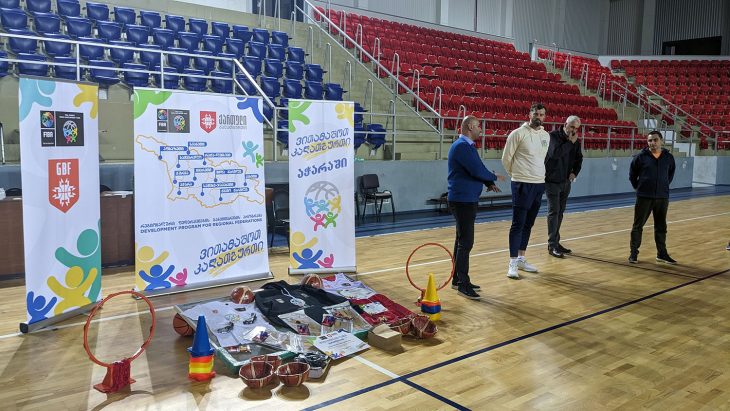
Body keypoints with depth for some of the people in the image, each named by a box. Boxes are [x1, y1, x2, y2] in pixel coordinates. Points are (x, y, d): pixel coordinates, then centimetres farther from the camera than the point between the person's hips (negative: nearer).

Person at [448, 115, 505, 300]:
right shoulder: (462, 146, -18)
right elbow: (477, 170, -24)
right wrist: (495, 177, -6)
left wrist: (489, 183, 1)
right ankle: (463, 284, -3)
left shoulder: (467, 146, 16)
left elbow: (477, 169, 17)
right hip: (462, 200, -11)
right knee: (465, 242, -8)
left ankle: (458, 279, 23)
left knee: (462, 240, 15)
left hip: (467, 200, 11)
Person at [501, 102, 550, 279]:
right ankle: (513, 263, -1)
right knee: (518, 224, -6)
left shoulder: (546, 136, 11)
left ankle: (521, 258, 21)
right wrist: (516, 174, 5)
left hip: (539, 184, 6)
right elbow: (506, 158, -4)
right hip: (522, 184, -6)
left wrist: (539, 175, 17)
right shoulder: (518, 133, -9)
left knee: (528, 224, 12)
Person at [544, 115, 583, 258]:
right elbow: (555, 153, -26)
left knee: (560, 213, 11)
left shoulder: (575, 141, 7)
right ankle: (552, 245, -4)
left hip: (566, 182, 6)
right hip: (552, 181, -6)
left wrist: (575, 172, 5)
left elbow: (579, 158, 20)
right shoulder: (554, 135, -11)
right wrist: (570, 142, -22)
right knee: (553, 212, -7)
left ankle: (556, 242, 20)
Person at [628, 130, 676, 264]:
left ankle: (662, 254, 23)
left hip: (662, 197, 3)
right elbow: (632, 174, 5)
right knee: (638, 226, 3)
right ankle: (633, 253, 12)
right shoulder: (641, 156, -6)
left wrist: (664, 186, 13)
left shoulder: (668, 157, 2)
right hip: (644, 197, -3)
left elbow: (671, 174, 19)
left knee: (661, 227, 11)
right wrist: (638, 188, 4)